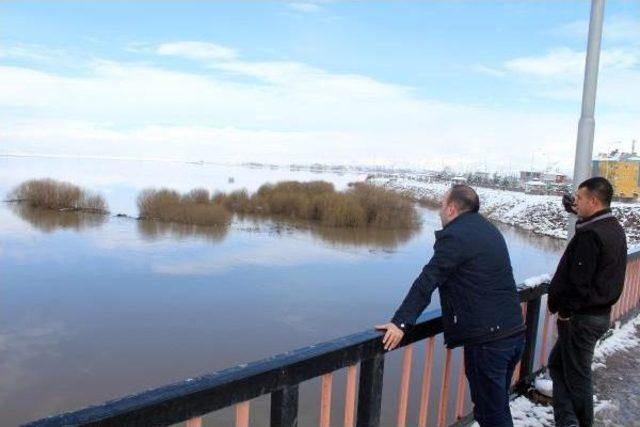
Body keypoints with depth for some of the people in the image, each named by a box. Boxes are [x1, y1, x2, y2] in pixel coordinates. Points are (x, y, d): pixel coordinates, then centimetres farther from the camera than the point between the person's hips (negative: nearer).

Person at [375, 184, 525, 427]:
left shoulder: (454, 236, -12)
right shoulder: (489, 230, 14)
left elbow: (426, 282, -18)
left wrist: (401, 322, -20)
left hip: (487, 339, -8)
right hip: (514, 332, 8)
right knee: (497, 405, 21)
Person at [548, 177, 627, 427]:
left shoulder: (589, 235, -24)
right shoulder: (614, 229, 7)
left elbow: (578, 282, -26)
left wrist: (564, 309, -10)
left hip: (581, 318, -9)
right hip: (601, 313, 9)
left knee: (577, 376, 5)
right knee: (557, 363, 18)